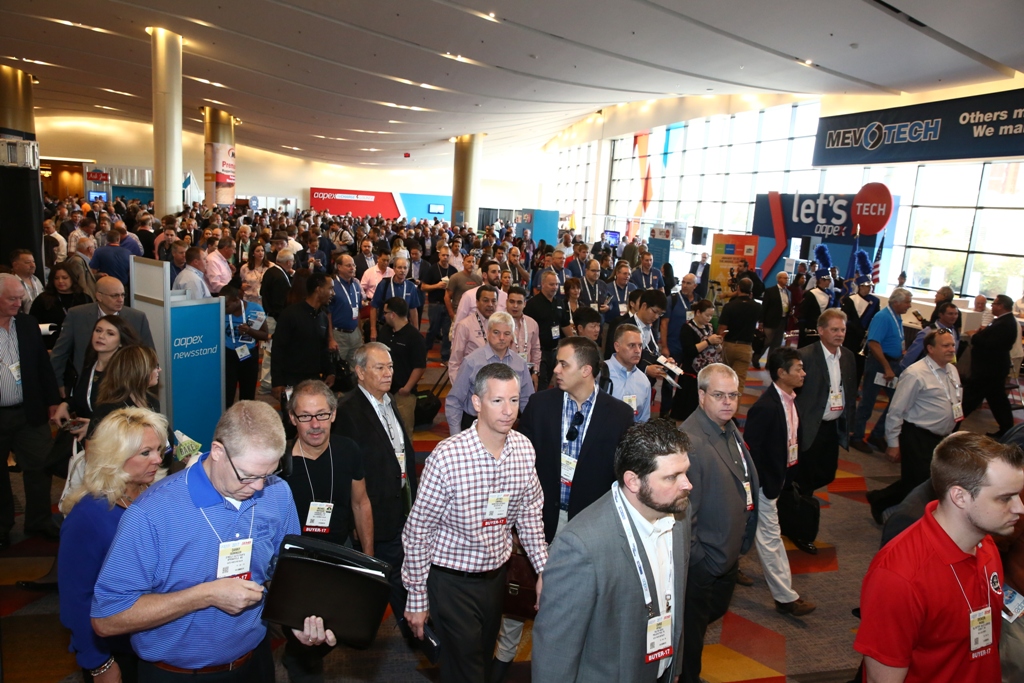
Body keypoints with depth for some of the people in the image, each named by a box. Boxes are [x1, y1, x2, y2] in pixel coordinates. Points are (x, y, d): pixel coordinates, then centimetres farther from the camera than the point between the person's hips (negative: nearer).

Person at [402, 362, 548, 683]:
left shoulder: (524, 448, -9)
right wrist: (416, 598, -10)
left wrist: (543, 569, 4)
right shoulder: (447, 456, -25)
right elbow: (418, 530, -16)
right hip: (452, 581, -5)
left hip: (496, 574, 5)